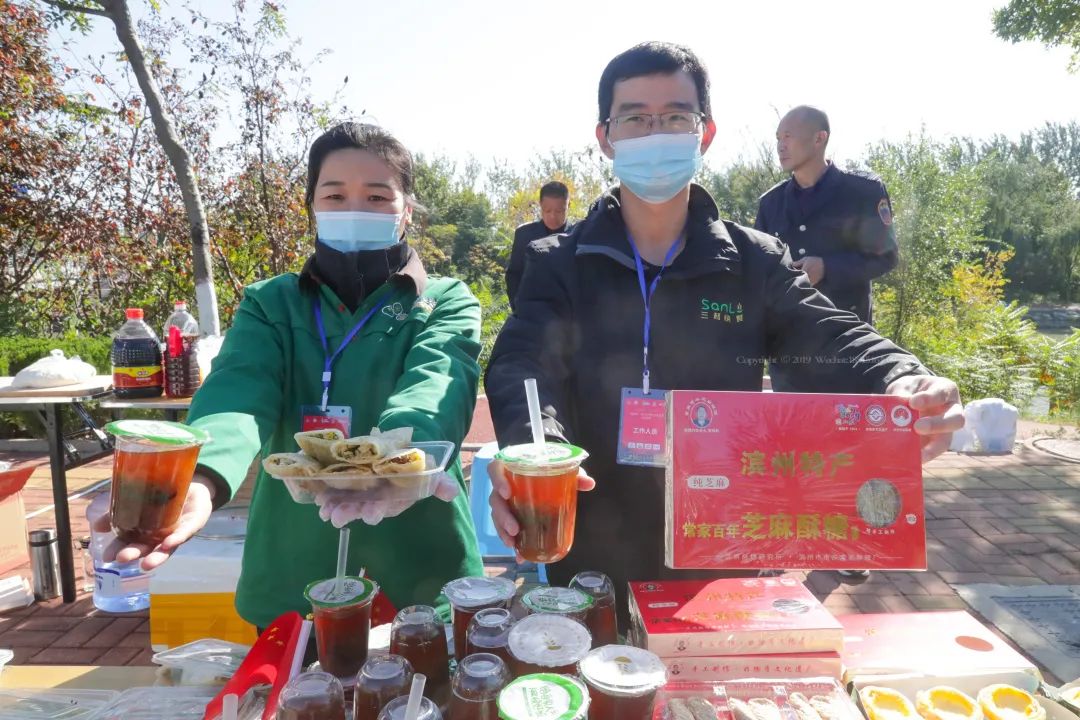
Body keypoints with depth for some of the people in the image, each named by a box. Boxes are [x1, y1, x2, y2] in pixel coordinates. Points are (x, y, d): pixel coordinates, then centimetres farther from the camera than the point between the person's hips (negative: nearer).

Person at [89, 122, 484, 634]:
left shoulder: (446, 303, -1)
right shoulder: (270, 304, 4)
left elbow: (435, 389, -21)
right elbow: (238, 392, -15)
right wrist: (200, 481, -37)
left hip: (423, 578, -1)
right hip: (293, 581, 2)